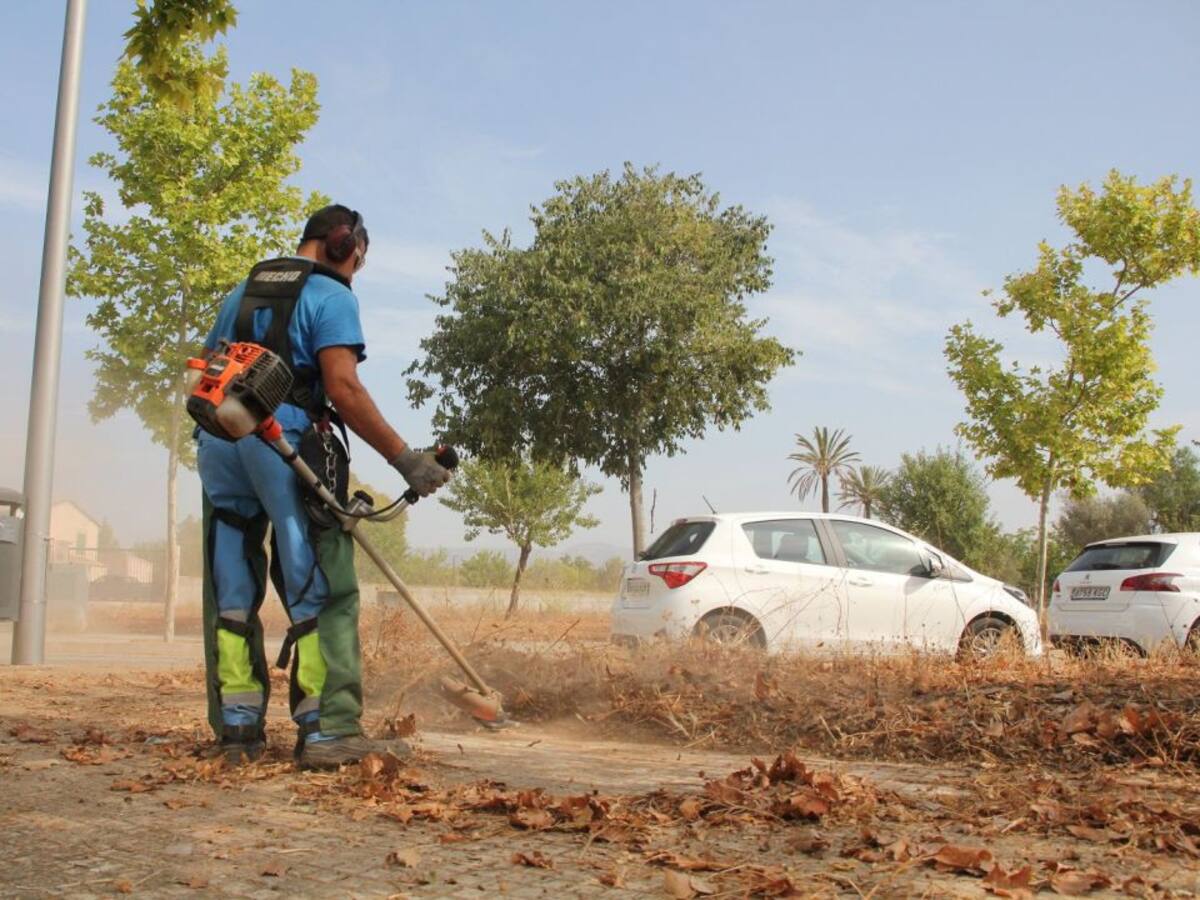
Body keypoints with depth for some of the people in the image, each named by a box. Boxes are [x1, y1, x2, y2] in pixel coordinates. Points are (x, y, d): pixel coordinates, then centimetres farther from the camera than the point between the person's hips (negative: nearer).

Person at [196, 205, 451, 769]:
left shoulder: (242, 291, 24)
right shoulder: (331, 295, 1)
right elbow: (343, 389, -11)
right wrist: (405, 458, -10)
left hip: (217, 440, 7)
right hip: (284, 440, -7)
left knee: (231, 594, 10)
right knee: (321, 593, -1)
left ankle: (238, 730, 12)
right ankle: (327, 730, -5)